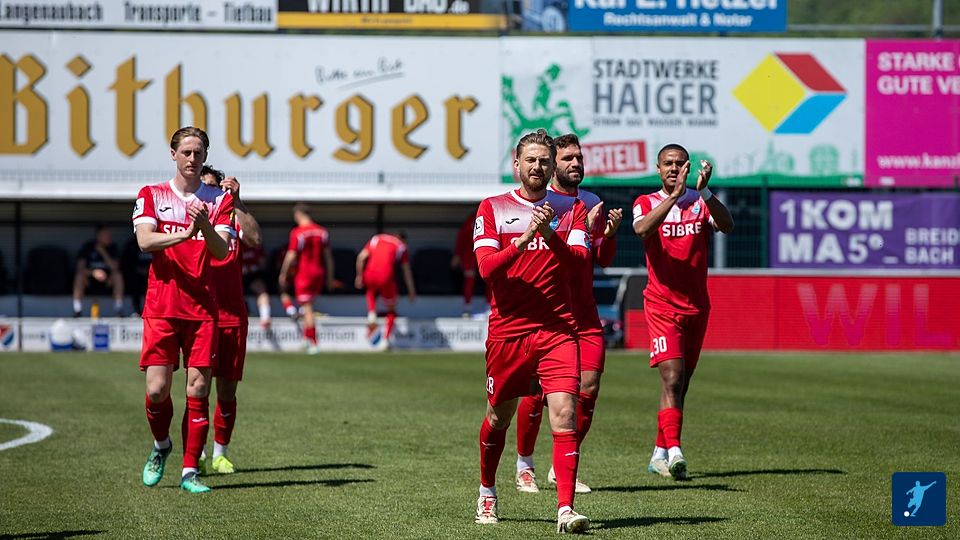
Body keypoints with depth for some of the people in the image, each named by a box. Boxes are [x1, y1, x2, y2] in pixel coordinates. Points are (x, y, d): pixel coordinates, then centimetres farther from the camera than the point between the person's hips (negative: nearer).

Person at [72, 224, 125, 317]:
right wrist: (93, 272, -34)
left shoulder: (112, 248, -2)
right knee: (79, 276, -32)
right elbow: (80, 268, -15)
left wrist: (103, 252, -21)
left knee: (118, 275, -27)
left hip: (107, 282, 1)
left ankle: (119, 308, -26)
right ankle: (77, 310, -32)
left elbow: (114, 267, -14)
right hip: (89, 282, -1)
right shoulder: (88, 247, -6)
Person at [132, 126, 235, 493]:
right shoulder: (151, 195, 7)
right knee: (157, 389, -6)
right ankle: (161, 446, 23)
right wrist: (184, 234, -25)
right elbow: (145, 241, -9)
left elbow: (221, 250, -4)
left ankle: (190, 470, 3)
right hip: (161, 307, -1)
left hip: (202, 308, 1)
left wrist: (205, 226, -25)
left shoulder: (219, 200, 8)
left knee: (198, 389, -3)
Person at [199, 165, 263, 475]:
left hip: (232, 317, 2)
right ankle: (196, 454, 2)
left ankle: (220, 454, 15)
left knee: (227, 390, 6)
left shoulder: (232, 221, 10)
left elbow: (255, 240, -11)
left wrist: (236, 202, -16)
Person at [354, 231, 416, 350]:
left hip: (370, 275, 2)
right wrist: (411, 291, 24)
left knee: (371, 294, 36)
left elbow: (361, 256, 7)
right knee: (391, 311, 17)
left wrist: (359, 276, 11)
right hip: (386, 277, -2)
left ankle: (371, 315, 8)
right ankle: (385, 340, 6)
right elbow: (406, 271, 17)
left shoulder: (376, 239, 22)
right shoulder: (401, 246, 16)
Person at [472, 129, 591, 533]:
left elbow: (579, 261, -8)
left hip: (557, 330, 0)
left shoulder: (571, 209, 7)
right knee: (498, 417, 13)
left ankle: (565, 508, -20)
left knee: (564, 413, -15)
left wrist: (550, 234, -24)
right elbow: (486, 267, -8)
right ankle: (487, 493, 38)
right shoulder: (492, 208, 4)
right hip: (507, 330, 0)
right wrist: (524, 240, -22)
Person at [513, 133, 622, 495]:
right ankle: (525, 465, 15)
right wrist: (583, 228, -23)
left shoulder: (592, 204, 14)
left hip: (583, 313, 5)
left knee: (588, 388, -4)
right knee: (537, 391, -3)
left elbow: (604, 260, 14)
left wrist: (609, 233, -5)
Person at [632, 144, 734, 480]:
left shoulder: (700, 203, 5)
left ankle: (659, 454, 19)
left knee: (680, 384, 9)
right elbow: (642, 229, -22)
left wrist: (704, 191, -29)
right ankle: (674, 451, -27)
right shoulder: (647, 203, 1)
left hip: (696, 307, 3)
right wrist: (675, 195, -31)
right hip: (661, 306, -3)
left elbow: (727, 226, -15)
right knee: (672, 378, -18)